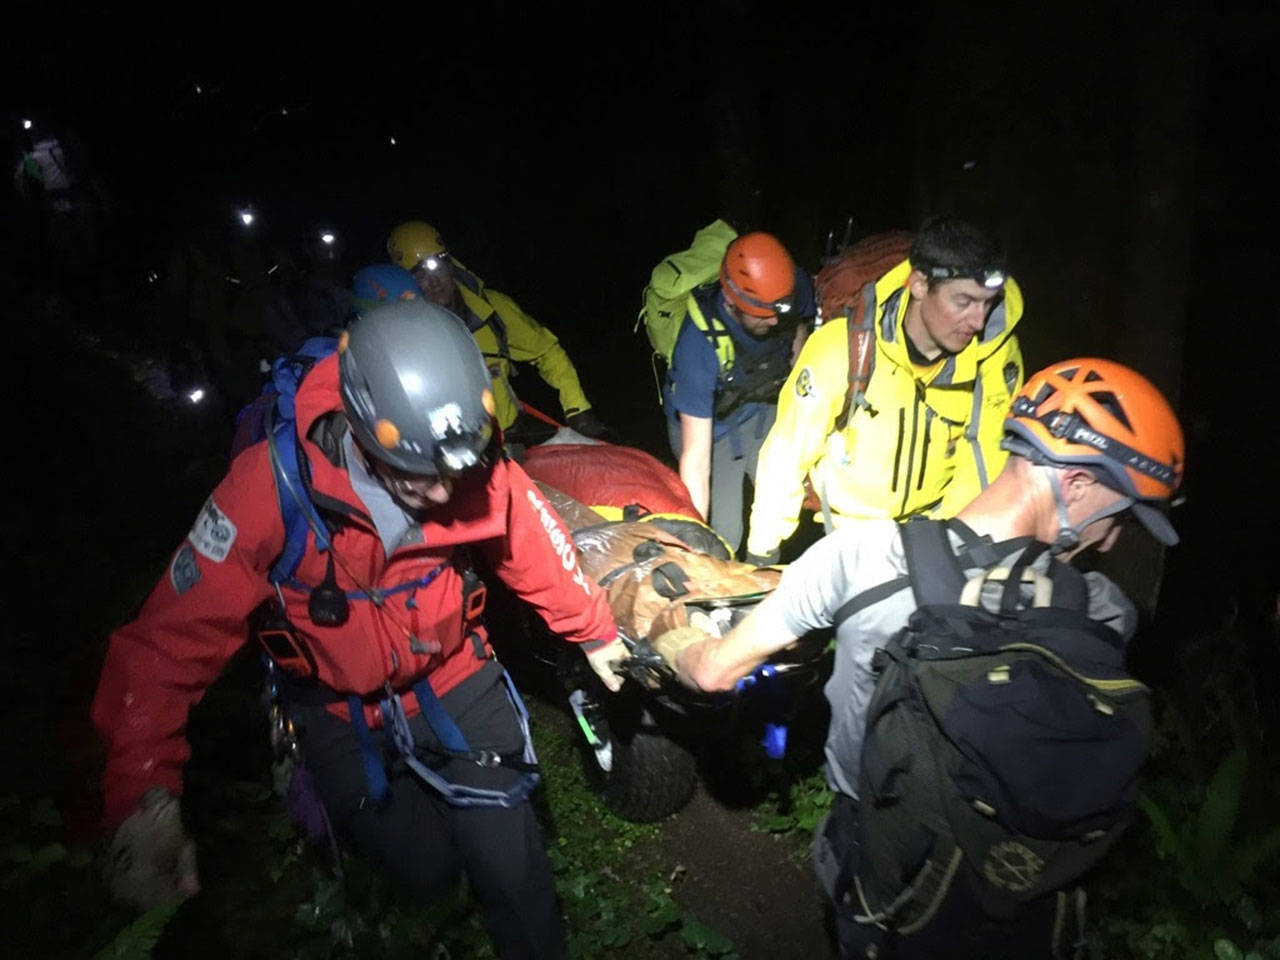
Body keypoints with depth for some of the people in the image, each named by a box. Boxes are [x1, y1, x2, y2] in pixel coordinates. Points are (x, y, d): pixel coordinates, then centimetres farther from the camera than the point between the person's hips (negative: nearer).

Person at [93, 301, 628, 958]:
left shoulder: (476, 469, -22)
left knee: (509, 865, -4)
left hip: (453, 676, 2)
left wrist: (593, 631, 9)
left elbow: (536, 547, -3)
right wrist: (143, 801, -37)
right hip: (340, 705, -1)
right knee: (426, 870, -4)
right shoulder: (275, 485, -31)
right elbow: (171, 638, -29)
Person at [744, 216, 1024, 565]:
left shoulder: (997, 353, -18)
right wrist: (762, 552, -9)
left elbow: (984, 465, -11)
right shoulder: (842, 347, -24)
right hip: (841, 532, -2)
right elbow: (788, 453, -16)